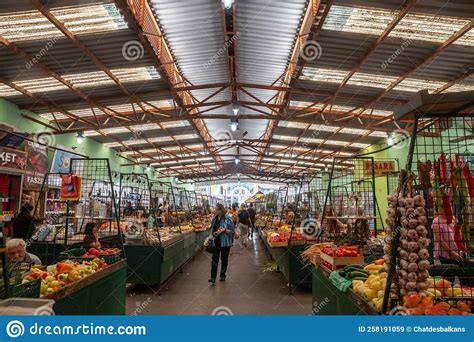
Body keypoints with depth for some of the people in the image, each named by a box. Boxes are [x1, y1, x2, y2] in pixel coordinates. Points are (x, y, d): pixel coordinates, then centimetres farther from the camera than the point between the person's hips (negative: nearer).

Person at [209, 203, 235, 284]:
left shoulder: (228, 218, -11)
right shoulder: (214, 219, 5)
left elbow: (232, 231, -10)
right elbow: (212, 229, 14)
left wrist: (224, 230, -26)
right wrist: (214, 233, -8)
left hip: (225, 242, -4)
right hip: (216, 242, 4)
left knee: (224, 259, 9)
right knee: (215, 258, -2)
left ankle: (223, 275, 25)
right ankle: (213, 277, 2)